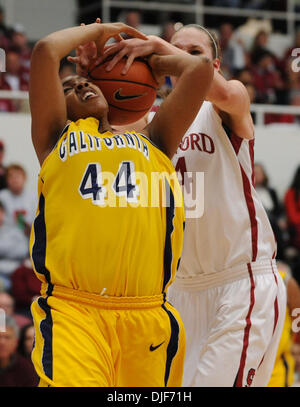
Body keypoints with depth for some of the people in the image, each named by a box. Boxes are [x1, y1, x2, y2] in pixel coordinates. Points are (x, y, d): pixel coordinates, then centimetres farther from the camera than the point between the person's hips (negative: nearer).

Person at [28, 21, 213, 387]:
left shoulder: (152, 141, 25)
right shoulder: (57, 139, 18)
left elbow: (200, 69, 18)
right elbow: (45, 51, 9)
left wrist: (156, 62, 36)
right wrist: (98, 31, 25)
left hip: (147, 315, 3)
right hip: (72, 311, -3)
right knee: (73, 383, -26)